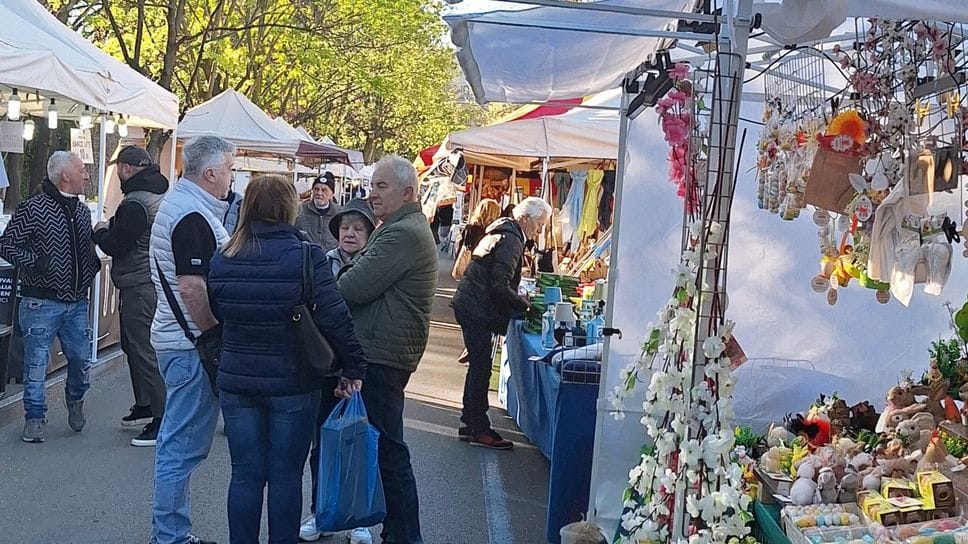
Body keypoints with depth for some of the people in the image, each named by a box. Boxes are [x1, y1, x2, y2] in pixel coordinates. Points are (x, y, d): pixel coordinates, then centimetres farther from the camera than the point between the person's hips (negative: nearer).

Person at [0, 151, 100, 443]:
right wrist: (34, 262, -21)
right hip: (42, 301, -6)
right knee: (36, 362, 0)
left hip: (77, 301, 6)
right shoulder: (33, 208, -9)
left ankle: (75, 400, 36)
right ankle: (35, 418, 13)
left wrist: (93, 264, 6)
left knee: (81, 358, 9)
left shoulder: (82, 210, 11)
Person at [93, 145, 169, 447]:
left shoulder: (135, 204, -18)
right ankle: (144, 406, 28)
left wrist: (101, 232, 2)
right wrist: (112, 227, 12)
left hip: (140, 288, -10)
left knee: (143, 350, -8)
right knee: (134, 345, 20)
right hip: (155, 283, 10)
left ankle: (161, 418, -7)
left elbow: (116, 244, -17)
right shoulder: (160, 194, 14)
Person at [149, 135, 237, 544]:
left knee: (177, 441, 17)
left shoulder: (176, 202, 15)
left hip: (176, 337, 11)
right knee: (184, 445, -4)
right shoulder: (193, 216, -19)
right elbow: (192, 287, -25)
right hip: (193, 342, -11)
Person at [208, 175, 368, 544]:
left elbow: (214, 316, 10)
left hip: (237, 383, 3)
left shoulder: (222, 260, 0)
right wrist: (353, 367, -7)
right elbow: (335, 319, -16)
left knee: (245, 474, 11)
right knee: (286, 475, 8)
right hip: (293, 385, -3)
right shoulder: (305, 257, -13)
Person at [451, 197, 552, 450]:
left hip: (470, 305, 11)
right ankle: (479, 429, -1)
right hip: (476, 309, -11)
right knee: (481, 369, -6)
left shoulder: (503, 232, 17)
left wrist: (521, 303, 15)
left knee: (478, 367, 15)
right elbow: (499, 286, -22)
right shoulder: (510, 239, -16)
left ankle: (470, 424, 22)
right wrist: (526, 305, -12)